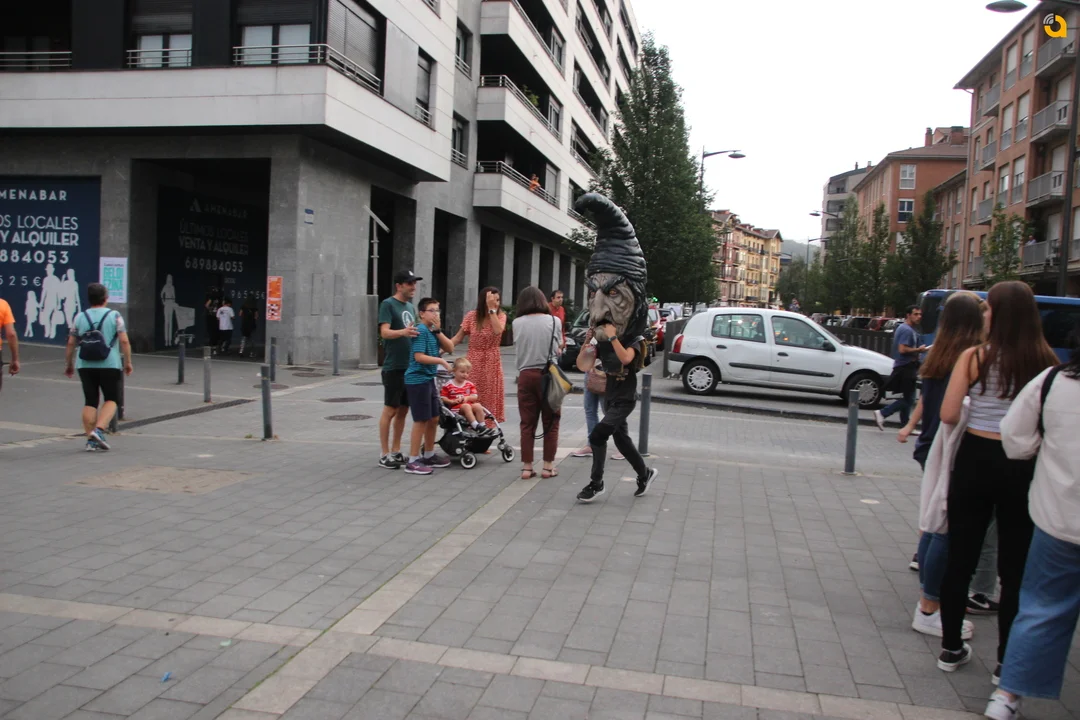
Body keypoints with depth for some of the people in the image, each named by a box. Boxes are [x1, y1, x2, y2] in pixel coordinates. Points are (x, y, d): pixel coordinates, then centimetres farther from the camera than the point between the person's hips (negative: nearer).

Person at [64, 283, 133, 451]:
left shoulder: (80, 317, 7)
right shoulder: (114, 316, -1)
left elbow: (71, 343, 7)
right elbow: (124, 341, -8)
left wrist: (68, 364, 18)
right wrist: (128, 362, 0)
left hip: (85, 366, 3)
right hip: (110, 365, -3)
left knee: (90, 401, 8)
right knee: (111, 400, 8)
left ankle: (90, 439, 6)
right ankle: (99, 430, -12)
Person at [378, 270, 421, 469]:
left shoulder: (411, 307, 15)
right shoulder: (388, 304, -7)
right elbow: (385, 332, -20)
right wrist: (403, 332, -37)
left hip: (410, 367, 7)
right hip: (394, 367, -7)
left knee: (403, 410, 12)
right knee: (390, 410, -2)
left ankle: (396, 451, 21)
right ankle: (385, 454, 6)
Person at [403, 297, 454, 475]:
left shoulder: (433, 331, 12)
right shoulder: (421, 330, -14)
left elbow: (450, 348, 4)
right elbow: (419, 357, -22)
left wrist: (438, 330, -6)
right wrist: (441, 361, -16)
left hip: (429, 379, 9)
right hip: (417, 380, -9)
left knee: (434, 419, 15)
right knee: (421, 420, -5)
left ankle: (429, 455, 29)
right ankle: (413, 461, 1)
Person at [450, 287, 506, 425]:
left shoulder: (501, 316, -1)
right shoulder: (471, 316, -3)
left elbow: (498, 330, -23)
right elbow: (458, 338, -1)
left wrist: (492, 309, -22)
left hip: (492, 363, 0)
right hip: (473, 362, 0)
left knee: (490, 398, 5)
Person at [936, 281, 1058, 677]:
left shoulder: (973, 357, -8)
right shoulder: (1046, 362, -6)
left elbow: (948, 415, -10)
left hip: (975, 459, 0)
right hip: (1021, 467, 0)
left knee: (960, 558, 11)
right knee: (1015, 569, 10)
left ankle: (951, 648, 21)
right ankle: (1007, 660, 18)